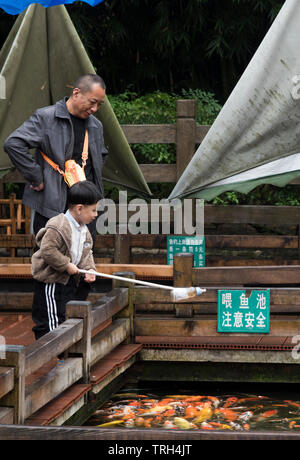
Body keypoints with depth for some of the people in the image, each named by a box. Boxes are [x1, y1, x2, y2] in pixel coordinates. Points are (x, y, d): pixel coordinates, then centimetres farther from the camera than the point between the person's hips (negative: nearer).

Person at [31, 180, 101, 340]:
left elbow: (86, 253, 14)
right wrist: (66, 265, -23)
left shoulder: (84, 230, 6)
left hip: (68, 279, 9)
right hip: (50, 280, -9)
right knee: (52, 320, -8)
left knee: (67, 317, 16)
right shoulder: (58, 227, -25)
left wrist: (89, 269, -5)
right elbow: (48, 250, -28)